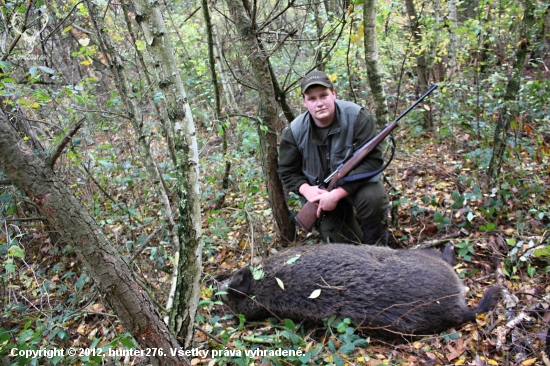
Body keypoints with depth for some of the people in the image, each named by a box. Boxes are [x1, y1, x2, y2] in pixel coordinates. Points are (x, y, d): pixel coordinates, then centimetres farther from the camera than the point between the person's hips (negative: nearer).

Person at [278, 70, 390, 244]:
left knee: (373, 199, -34)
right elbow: (287, 171, -2)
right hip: (319, 190, 2)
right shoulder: (295, 132, -13)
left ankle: (376, 247, -4)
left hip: (356, 181, -1)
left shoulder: (357, 117, -22)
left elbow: (372, 159, -27)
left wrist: (337, 194, -35)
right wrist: (306, 189, -25)